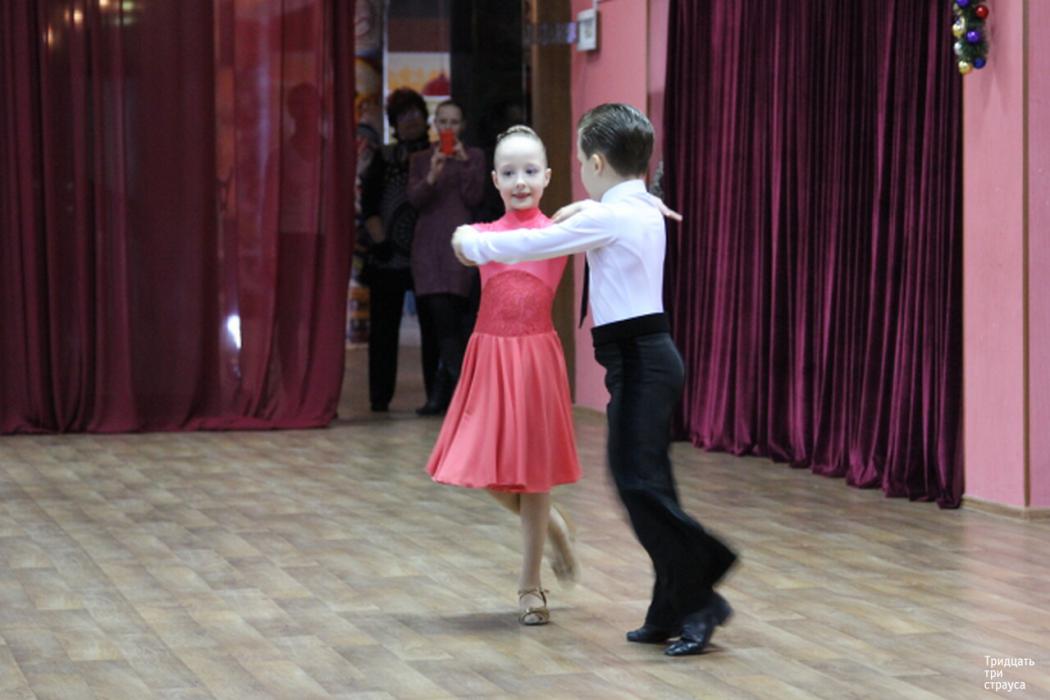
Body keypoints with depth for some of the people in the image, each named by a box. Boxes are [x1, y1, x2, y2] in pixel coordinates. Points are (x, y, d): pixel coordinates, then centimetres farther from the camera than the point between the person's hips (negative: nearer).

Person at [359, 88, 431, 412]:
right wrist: (380, 241, -4)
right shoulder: (384, 159, 12)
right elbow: (368, 204, 8)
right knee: (384, 327, 2)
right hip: (388, 255, 2)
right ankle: (380, 396, 6)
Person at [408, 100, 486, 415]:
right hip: (427, 244, 3)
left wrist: (464, 163, -10)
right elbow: (414, 198, 1)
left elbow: (474, 198, -1)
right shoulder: (420, 159, 14)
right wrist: (432, 175, -17)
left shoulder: (474, 157, 9)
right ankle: (436, 394, 6)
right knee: (429, 320, 1)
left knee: (446, 316, -16)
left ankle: (443, 393, -16)